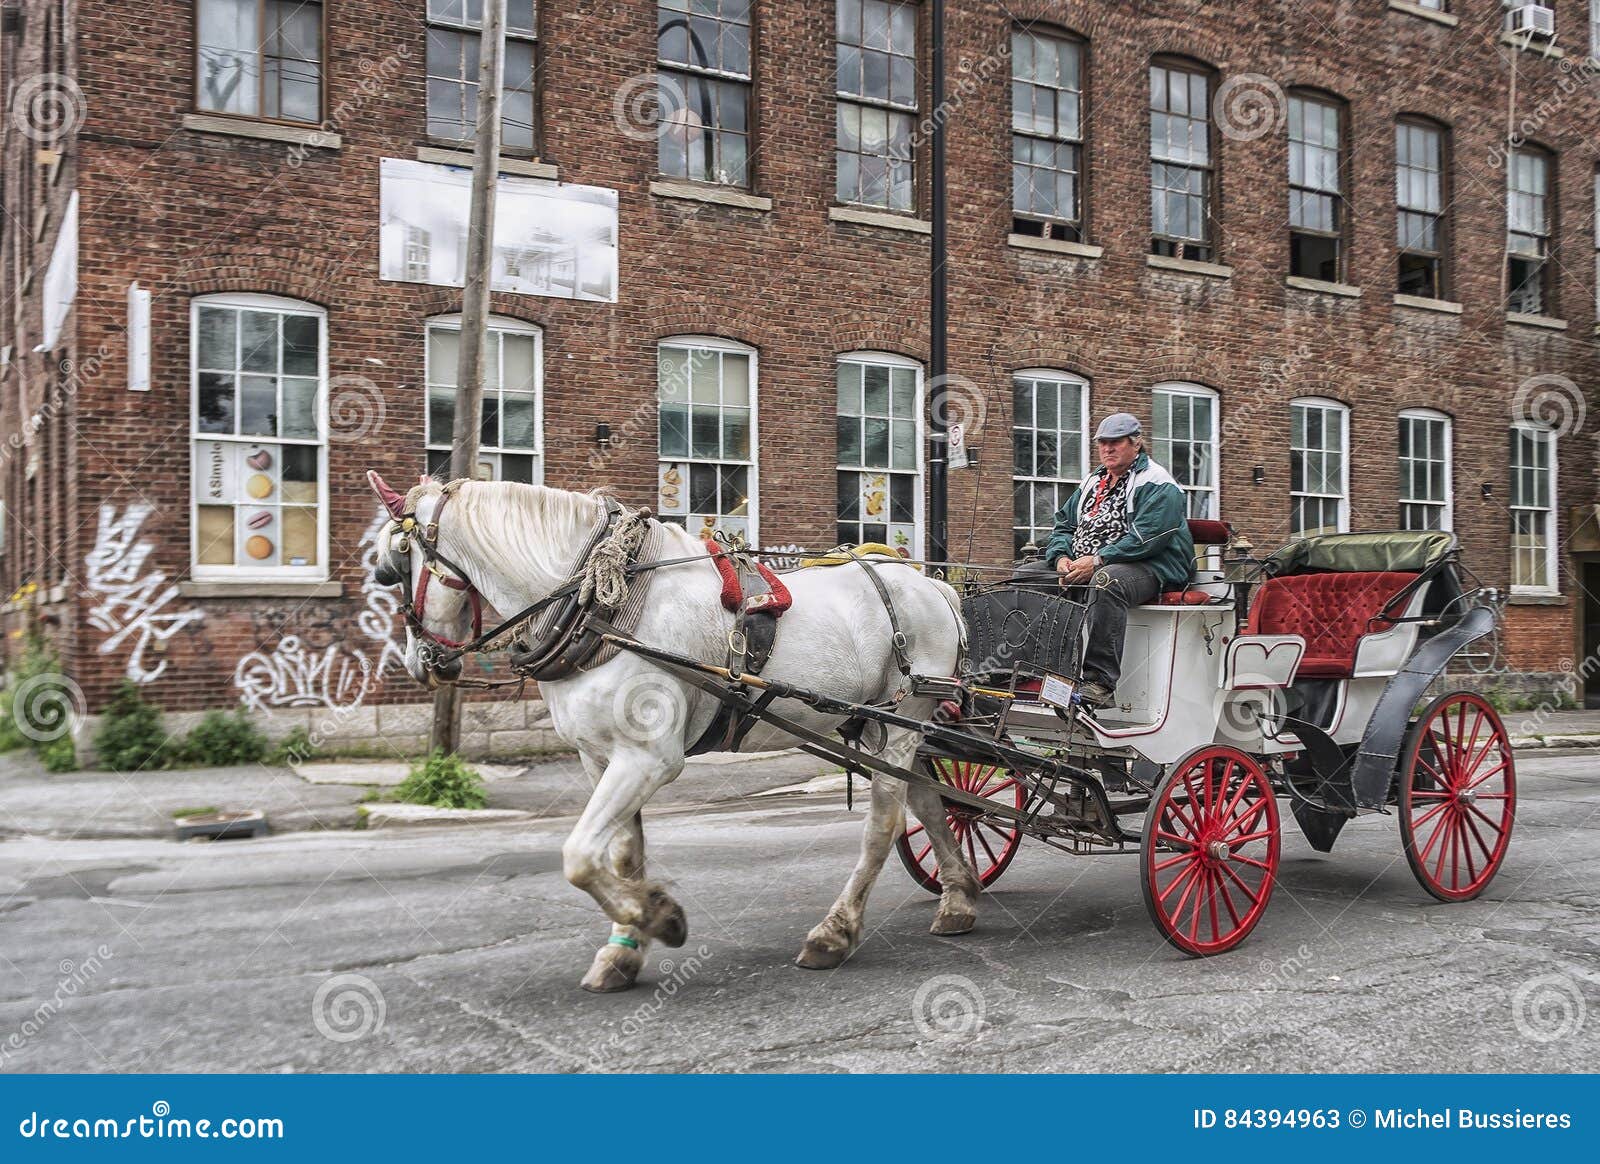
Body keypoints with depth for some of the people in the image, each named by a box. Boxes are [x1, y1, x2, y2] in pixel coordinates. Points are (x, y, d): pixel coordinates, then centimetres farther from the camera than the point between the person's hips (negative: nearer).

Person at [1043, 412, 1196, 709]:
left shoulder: (1157, 485, -2)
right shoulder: (1092, 483, 23)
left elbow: (1146, 537, -16)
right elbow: (1063, 525, 22)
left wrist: (1097, 561, -22)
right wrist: (1062, 557, -1)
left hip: (1149, 567, -8)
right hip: (1081, 567, 8)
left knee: (1106, 581, -41)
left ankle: (1100, 681, -45)